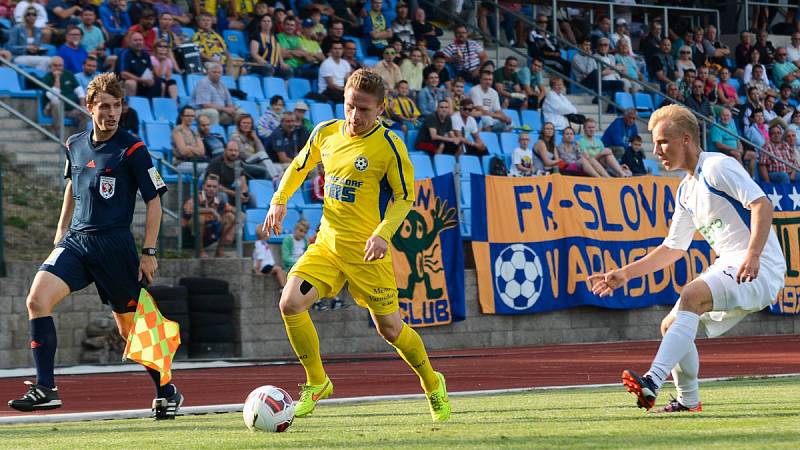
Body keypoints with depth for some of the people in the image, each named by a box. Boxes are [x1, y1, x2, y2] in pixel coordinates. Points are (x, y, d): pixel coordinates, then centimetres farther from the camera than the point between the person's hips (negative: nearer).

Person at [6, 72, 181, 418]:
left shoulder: (132, 150, -8)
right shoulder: (75, 145, 9)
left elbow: (154, 201, -4)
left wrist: (149, 252, -7)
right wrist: (62, 228, 24)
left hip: (115, 244, -5)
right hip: (76, 240, 5)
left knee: (130, 328, 4)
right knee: (37, 299, -17)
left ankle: (166, 393, 24)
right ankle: (45, 389, -16)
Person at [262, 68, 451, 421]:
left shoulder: (388, 144, -11)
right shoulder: (326, 133, 3)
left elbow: (405, 196, -6)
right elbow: (299, 167, 21)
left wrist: (383, 234, -20)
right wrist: (279, 200, 7)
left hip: (367, 250, -4)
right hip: (327, 244, 4)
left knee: (389, 328, 3)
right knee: (290, 303, -17)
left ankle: (433, 385, 30)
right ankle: (317, 383, 2)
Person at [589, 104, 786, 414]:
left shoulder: (717, 166, -10)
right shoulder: (686, 191, 18)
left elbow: (762, 204, -21)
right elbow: (673, 248, 27)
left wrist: (753, 256, -32)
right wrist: (625, 274, 21)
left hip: (759, 269, -10)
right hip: (727, 268, 10)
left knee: (692, 295, -32)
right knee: (671, 326, 7)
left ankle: (652, 383, -44)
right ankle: (688, 402, 20)